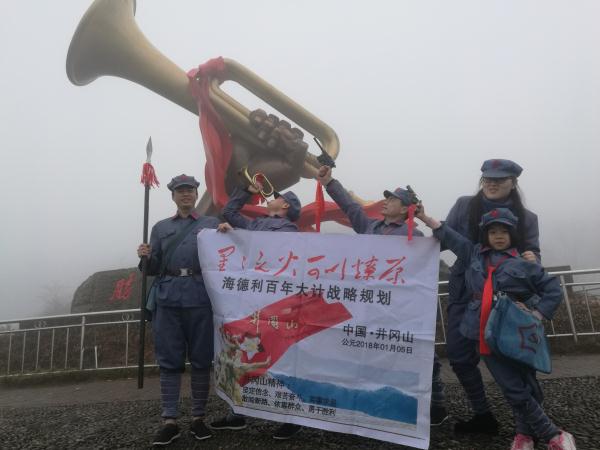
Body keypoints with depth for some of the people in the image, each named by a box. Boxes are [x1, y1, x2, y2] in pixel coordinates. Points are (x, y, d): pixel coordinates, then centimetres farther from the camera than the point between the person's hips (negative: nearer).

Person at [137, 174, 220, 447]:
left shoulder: (212, 224, 14)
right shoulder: (160, 227, 19)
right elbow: (154, 269, 16)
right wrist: (146, 257, -6)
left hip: (200, 298, -1)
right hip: (168, 298, 2)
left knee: (201, 359, 3)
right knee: (169, 360, 2)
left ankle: (198, 418, 14)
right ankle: (169, 421, 9)